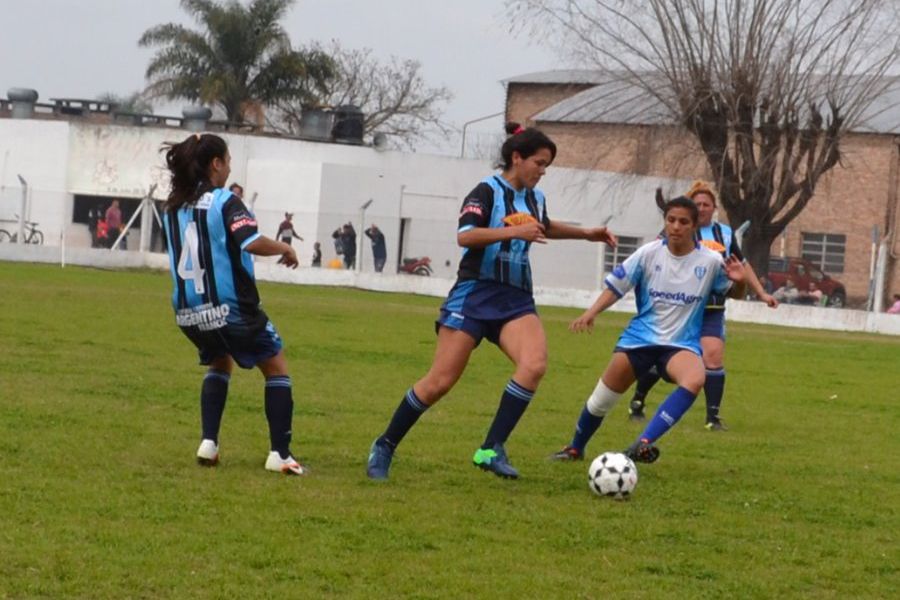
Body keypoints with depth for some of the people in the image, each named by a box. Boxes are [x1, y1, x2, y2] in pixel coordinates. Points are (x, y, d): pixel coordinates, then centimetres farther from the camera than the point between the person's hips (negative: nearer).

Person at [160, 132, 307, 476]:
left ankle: (208, 443, 15)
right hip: (231, 309, -6)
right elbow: (251, 242, -26)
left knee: (219, 364, 31)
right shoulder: (225, 202, -11)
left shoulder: (172, 207, 8)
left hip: (189, 314, 6)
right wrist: (284, 249, -9)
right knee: (276, 369, 10)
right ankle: (280, 454, 0)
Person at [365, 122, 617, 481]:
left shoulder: (534, 198, 15)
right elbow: (464, 236, -24)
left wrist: (587, 234, 39)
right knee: (440, 382, -7)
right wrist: (515, 232, -30)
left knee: (534, 364, -23)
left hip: (516, 299, 6)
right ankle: (385, 446, 12)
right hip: (475, 293, -6)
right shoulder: (488, 191, -8)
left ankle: (492, 450, -19)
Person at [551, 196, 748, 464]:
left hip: (681, 343, -1)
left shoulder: (710, 261, -7)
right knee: (602, 398, 4)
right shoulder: (649, 253, -5)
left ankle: (643, 444, -39)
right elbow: (616, 286, 1)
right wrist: (591, 313, -14)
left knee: (695, 380, -35)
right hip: (640, 338, 1)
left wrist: (738, 281, -16)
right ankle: (575, 449, 34)